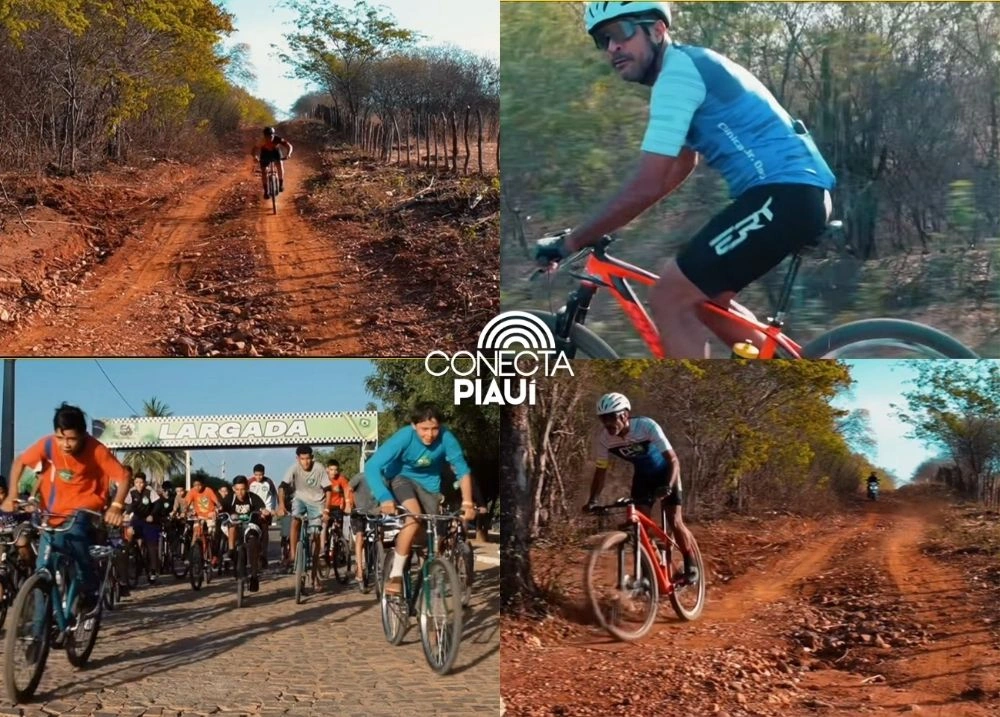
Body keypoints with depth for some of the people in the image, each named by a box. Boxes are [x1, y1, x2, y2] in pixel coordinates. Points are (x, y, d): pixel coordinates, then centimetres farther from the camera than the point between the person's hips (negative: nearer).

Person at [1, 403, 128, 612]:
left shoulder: (96, 450, -22)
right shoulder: (47, 444, -15)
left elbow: (122, 477, -19)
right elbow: (19, 462, 0)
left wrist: (116, 505, -34)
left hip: (85, 509, -3)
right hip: (54, 514, 3)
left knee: (75, 534, -35)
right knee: (44, 572, -2)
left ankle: (90, 592, -13)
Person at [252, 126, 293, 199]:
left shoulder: (278, 139, -34)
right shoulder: (262, 142, -35)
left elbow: (289, 146, -38)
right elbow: (254, 150, -40)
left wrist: (288, 154, -58)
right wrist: (255, 156, -62)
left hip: (275, 152, 1)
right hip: (265, 153, -1)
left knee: (280, 165, -22)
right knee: (264, 172, -9)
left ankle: (281, 184, 1)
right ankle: (266, 192, 5)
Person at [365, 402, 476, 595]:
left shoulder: (446, 438, -28)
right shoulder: (404, 437, -32)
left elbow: (463, 470, -17)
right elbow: (371, 467, -35)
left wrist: (467, 503, -27)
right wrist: (385, 498, -47)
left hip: (428, 483, 3)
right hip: (400, 478, -3)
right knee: (413, 516, -29)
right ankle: (395, 575, -21)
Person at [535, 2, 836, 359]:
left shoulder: (677, 74, -12)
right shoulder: (688, 66, 19)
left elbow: (645, 187, -18)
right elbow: (681, 167, 30)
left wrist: (570, 242, -10)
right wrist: (604, 225, 29)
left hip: (784, 194, -10)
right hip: (799, 193, 10)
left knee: (668, 298, -6)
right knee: (702, 295, 21)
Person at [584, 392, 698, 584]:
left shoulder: (647, 426, -34)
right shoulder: (602, 437, -23)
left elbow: (673, 460, -34)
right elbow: (601, 470, -11)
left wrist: (668, 487, -49)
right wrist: (592, 500, -21)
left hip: (664, 472, -3)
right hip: (642, 475, 4)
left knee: (675, 522, -10)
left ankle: (690, 564, 12)